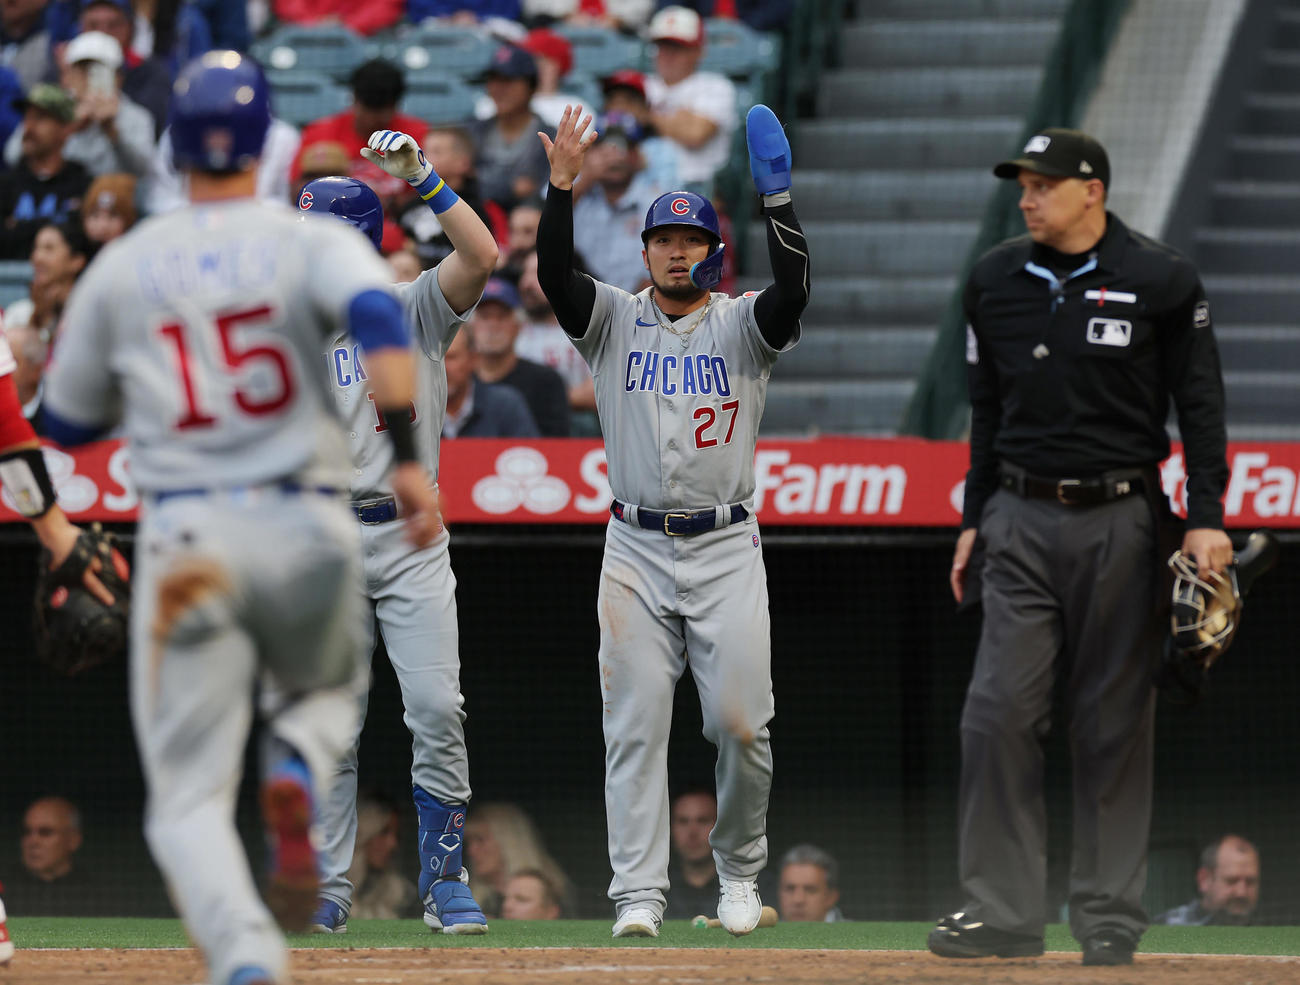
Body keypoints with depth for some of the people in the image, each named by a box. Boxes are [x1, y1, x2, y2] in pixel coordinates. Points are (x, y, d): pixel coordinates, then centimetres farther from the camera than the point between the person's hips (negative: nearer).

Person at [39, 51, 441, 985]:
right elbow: (378, 317, -18)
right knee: (326, 691, 30)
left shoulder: (123, 267, 9)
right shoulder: (315, 242, 3)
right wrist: (408, 458, -22)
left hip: (184, 542, 0)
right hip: (309, 527, 0)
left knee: (189, 796, 1)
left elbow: (66, 422, 17)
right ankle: (298, 769, -7)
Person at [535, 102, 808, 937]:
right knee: (635, 724, -4)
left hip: (727, 548, -1)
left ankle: (740, 870, 17)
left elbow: (794, 290, -16)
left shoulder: (742, 327, 4)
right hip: (636, 551, 1)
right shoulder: (614, 321, 8)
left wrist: (777, 195, -26)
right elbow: (556, 275, -9)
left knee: (741, 722, -4)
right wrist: (563, 185, -21)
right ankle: (639, 894, -5)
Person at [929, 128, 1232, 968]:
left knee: (1115, 721, 2)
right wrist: (975, 520, 14)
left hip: (1120, 521, -3)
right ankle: (1005, 911, -2)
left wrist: (1207, 518, -9)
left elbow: (1201, 403, -1)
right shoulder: (996, 282, 8)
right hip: (1022, 522, 3)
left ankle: (1111, 915, 9)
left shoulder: (1161, 281, -4)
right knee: (999, 713, -6)